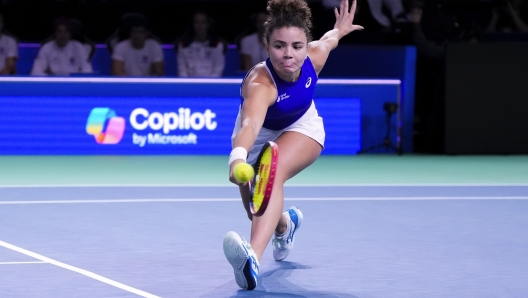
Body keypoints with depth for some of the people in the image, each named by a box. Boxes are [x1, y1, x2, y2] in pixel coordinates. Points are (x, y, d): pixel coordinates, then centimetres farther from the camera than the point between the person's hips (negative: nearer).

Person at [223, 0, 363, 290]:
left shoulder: (315, 56, -28)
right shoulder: (259, 84, -43)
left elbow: (328, 39, -1)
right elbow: (250, 124, -63)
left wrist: (338, 31, 22)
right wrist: (238, 155, -84)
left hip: (301, 129, 0)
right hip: (260, 135, 0)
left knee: (273, 172, -31)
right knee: (256, 207, 12)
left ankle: (253, 257, -51)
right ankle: (285, 223, 52)